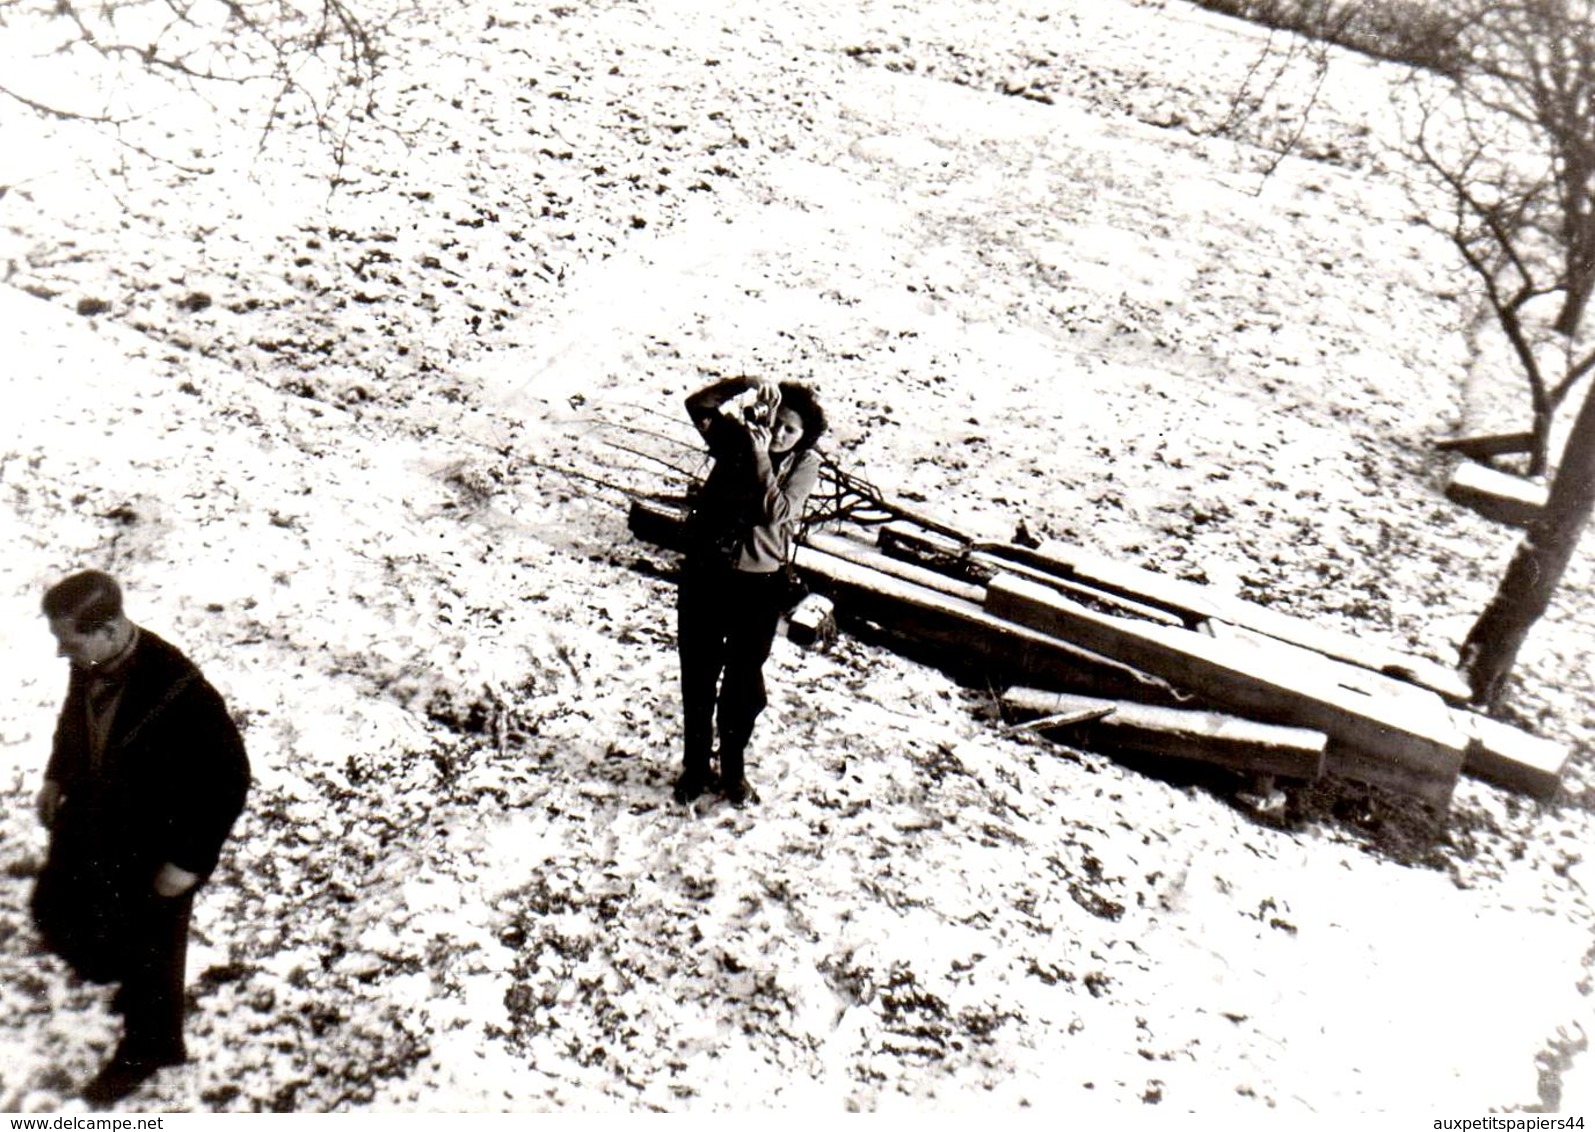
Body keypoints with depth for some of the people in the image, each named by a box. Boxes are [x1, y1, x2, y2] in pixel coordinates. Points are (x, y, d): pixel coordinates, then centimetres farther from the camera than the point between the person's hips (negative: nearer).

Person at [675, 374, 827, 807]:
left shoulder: (805, 463, -5)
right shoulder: (738, 439, -2)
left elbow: (776, 512, -19)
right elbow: (698, 405, -16)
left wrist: (762, 461, -25)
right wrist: (748, 387, -26)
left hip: (758, 584, -1)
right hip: (705, 573, 1)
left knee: (744, 683, 11)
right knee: (698, 678, 12)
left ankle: (733, 769, 31)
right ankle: (695, 766, 29)